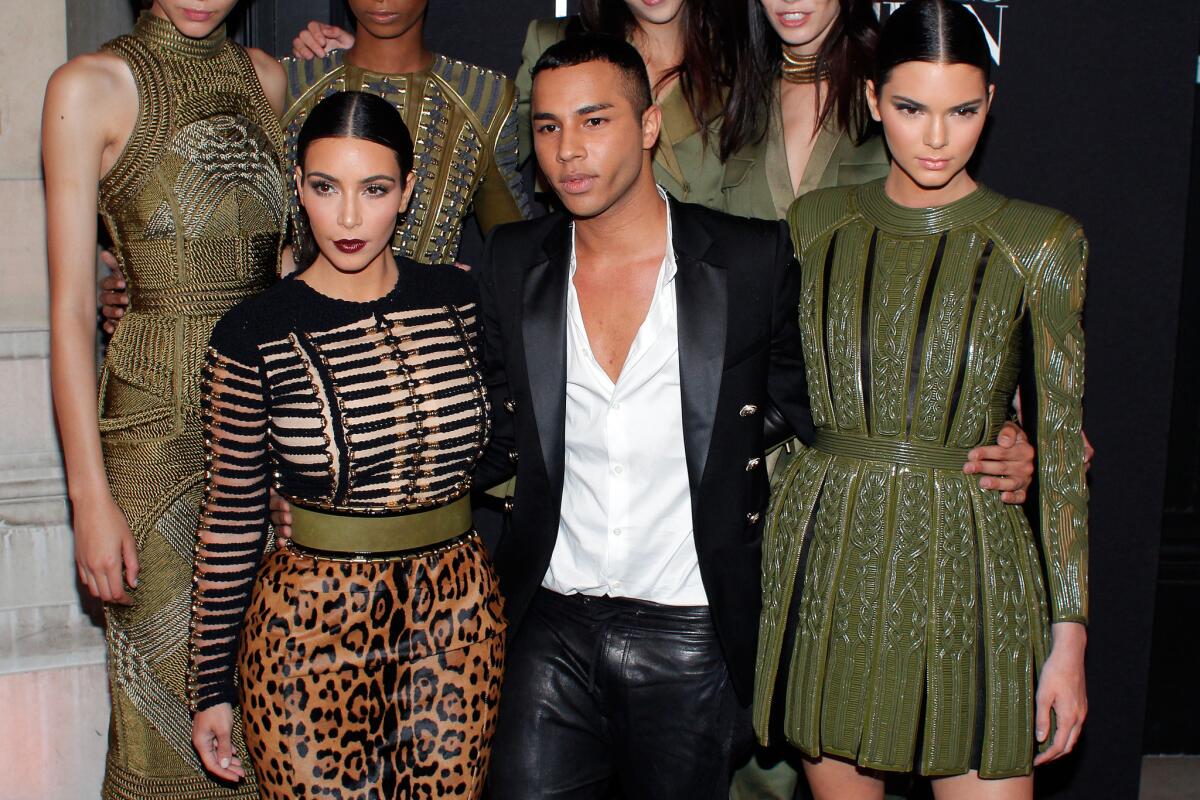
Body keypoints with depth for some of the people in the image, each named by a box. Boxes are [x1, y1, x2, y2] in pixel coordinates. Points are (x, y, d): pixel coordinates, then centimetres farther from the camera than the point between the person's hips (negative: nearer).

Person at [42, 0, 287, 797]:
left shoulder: (271, 77, 11)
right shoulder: (91, 87, -2)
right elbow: (71, 308, -6)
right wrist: (90, 495, -10)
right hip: (160, 424, -4)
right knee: (167, 691, 3)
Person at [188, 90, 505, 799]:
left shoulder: (458, 301, 0)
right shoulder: (256, 334, -8)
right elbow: (233, 514, -2)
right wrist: (214, 685, 3)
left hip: (458, 614, 3)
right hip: (310, 623, -2)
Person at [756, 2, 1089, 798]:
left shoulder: (1040, 243, 0)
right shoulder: (817, 224, 6)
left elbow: (1063, 445, -1)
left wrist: (1069, 634, -4)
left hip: (964, 558, -2)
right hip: (825, 554, 2)